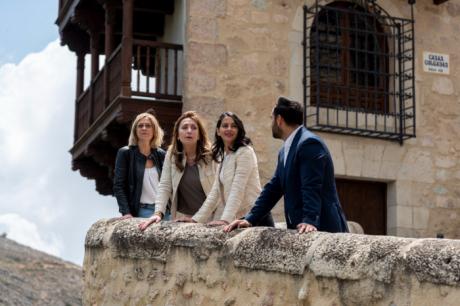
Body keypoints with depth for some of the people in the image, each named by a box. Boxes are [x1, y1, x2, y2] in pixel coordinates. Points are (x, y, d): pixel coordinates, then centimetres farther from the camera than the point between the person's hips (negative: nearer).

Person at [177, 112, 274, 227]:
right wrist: (197, 218, 5)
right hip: (239, 218, 7)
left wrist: (226, 219, -26)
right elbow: (216, 191, 12)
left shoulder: (245, 152, -9)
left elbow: (238, 189, -17)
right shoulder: (222, 156, 14)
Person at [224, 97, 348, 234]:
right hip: (299, 228, 8)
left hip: (321, 227, -8)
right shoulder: (285, 151, 15)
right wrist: (250, 219, 7)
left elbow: (312, 188, -22)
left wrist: (309, 221, -32)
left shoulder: (310, 143, -14)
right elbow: (273, 187, 15)